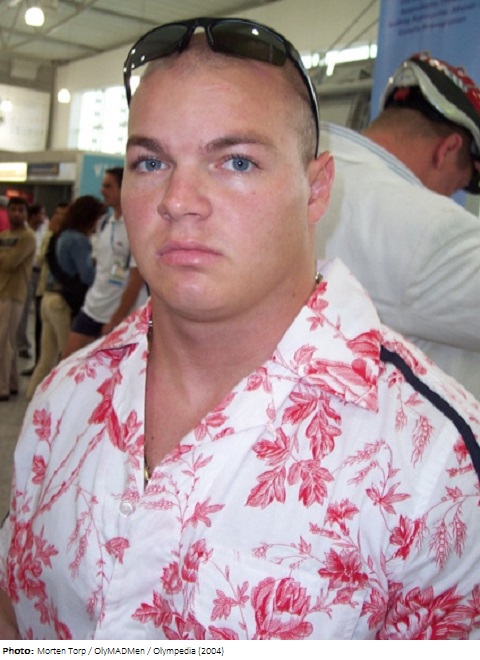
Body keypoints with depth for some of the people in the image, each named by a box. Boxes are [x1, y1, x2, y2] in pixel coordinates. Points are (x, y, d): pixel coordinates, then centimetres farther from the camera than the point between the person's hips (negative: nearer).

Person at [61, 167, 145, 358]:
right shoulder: (106, 223, 9)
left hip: (121, 316, -7)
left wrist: (115, 321, -16)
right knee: (68, 360, 4)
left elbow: (136, 280, -18)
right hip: (92, 307, 7)